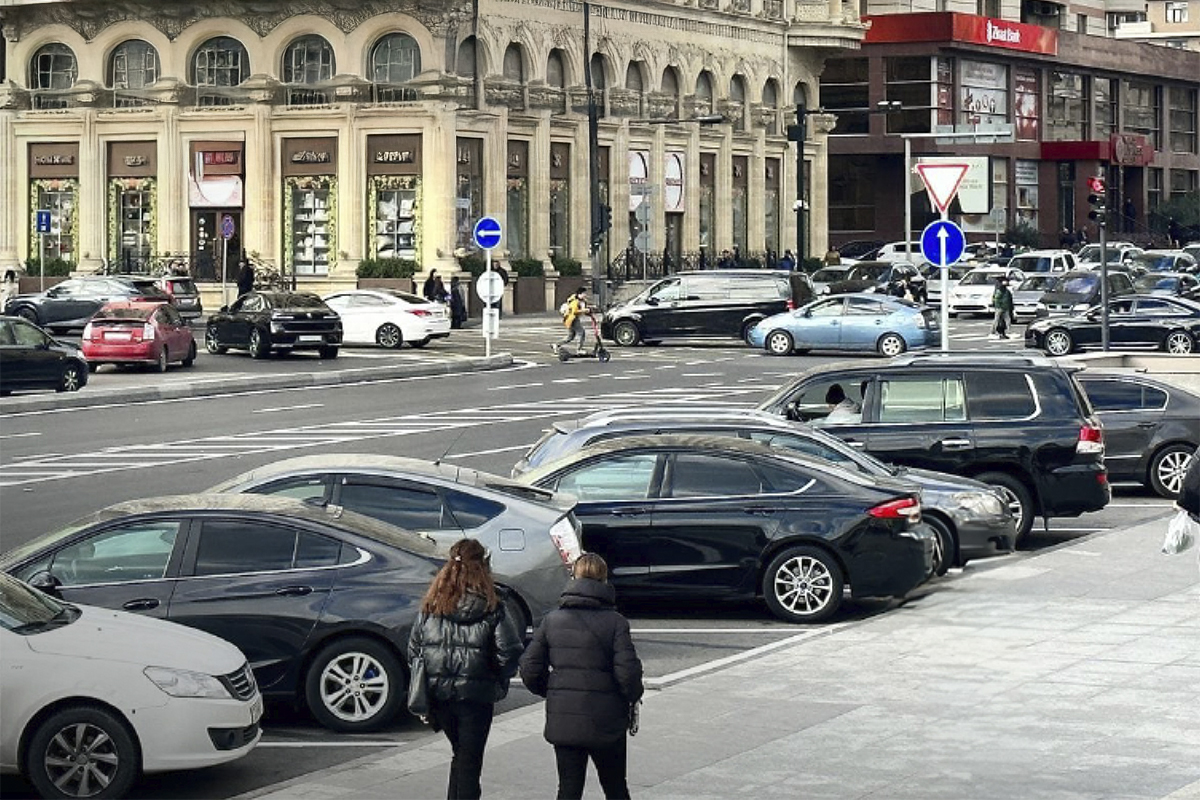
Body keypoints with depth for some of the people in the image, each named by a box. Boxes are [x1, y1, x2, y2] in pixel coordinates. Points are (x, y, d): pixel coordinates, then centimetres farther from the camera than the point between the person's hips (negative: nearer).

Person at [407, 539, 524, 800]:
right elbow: (509, 651, -13)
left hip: (438, 693, 4)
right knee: (470, 761, 3)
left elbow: (413, 650, 4)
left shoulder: (431, 607, 1)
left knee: (460, 754, 21)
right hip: (476, 696, -4)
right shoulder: (491, 609, -8)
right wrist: (499, 683, 4)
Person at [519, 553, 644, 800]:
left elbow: (530, 670, 0)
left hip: (562, 721, 2)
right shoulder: (615, 622, -10)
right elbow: (627, 671, -15)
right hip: (605, 722, -2)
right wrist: (633, 696, 5)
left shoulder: (551, 621, 1)